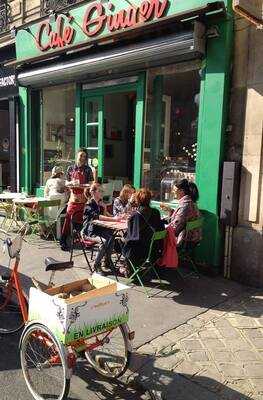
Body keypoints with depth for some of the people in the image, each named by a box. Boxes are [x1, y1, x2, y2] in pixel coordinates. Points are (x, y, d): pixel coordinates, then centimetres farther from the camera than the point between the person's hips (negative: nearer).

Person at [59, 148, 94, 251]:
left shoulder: (88, 169, 4)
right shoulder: (71, 168, 8)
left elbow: (91, 184, 2)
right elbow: (66, 183, 12)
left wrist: (83, 185, -16)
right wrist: (72, 182, -8)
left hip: (84, 198, -1)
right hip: (73, 197, 1)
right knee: (68, 218, -4)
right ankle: (63, 241, 3)